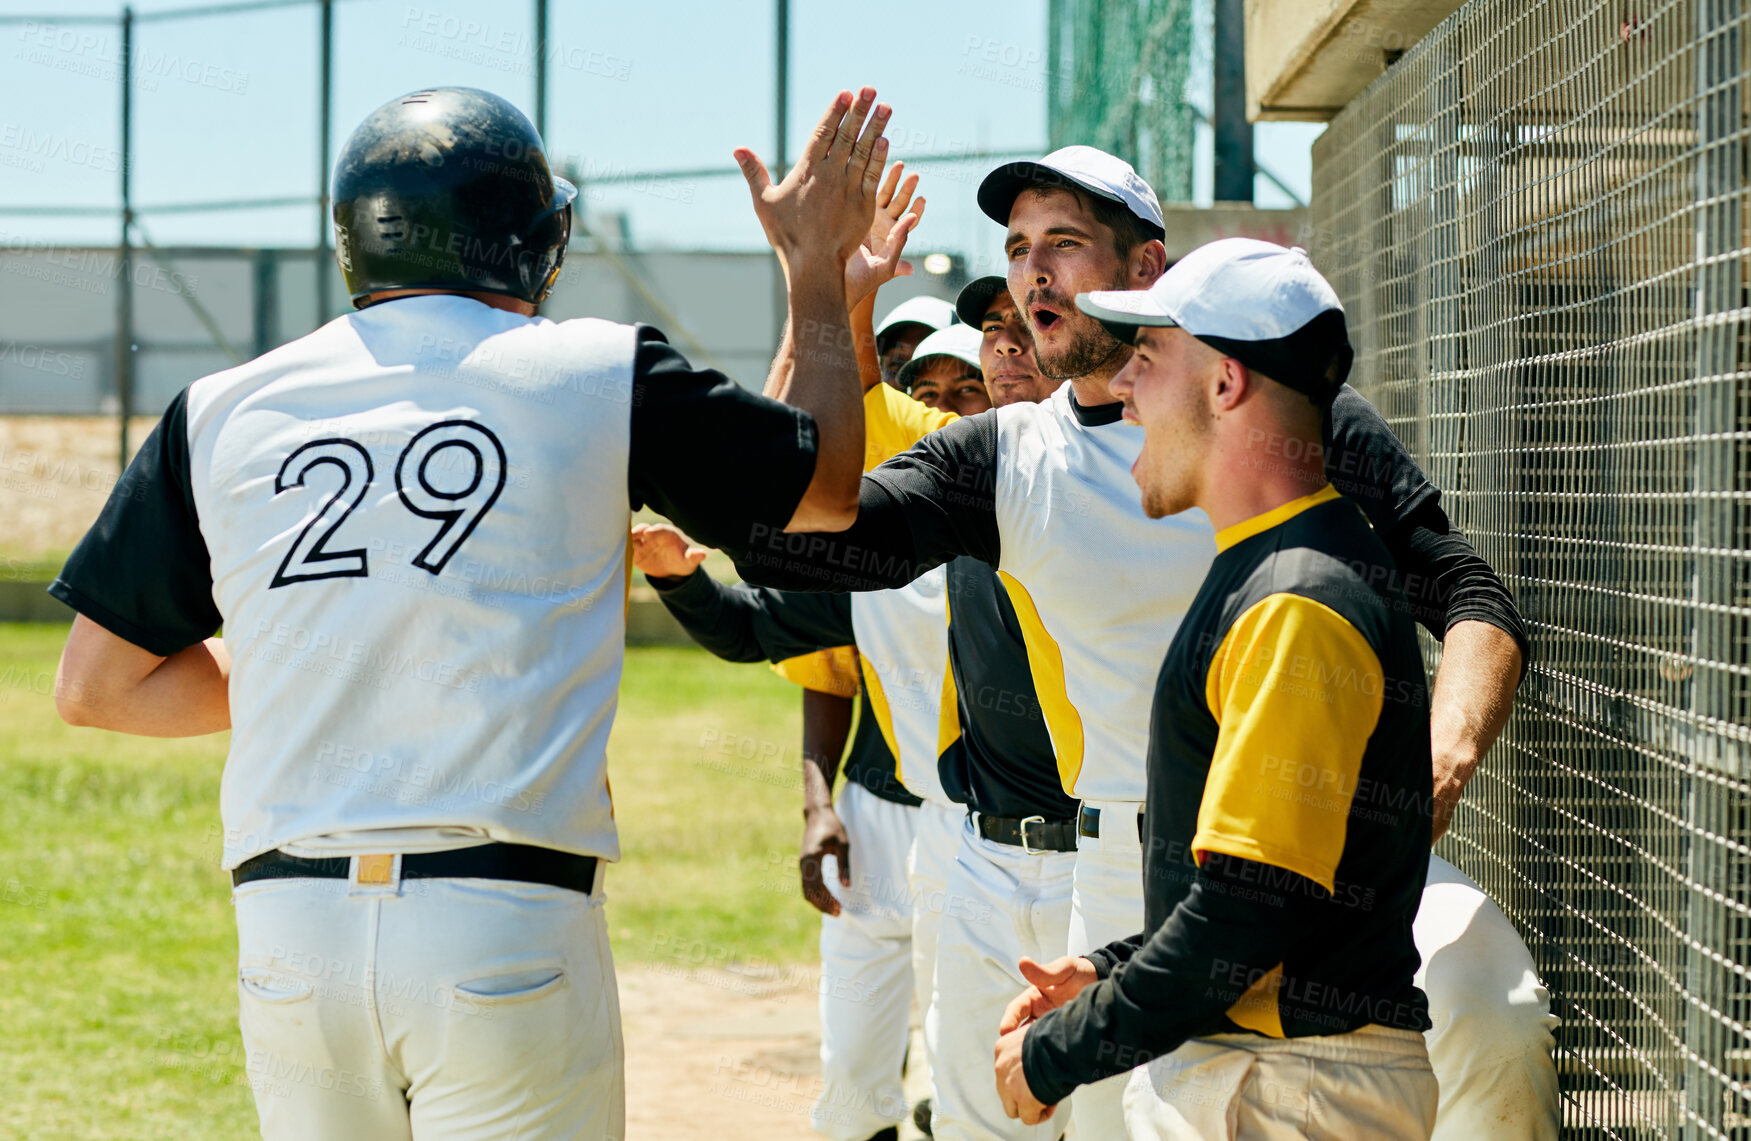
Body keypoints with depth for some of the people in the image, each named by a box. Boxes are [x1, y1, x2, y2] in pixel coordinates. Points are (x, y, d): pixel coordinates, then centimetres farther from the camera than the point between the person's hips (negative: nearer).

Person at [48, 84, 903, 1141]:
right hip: (511, 926, -3)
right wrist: (820, 274, 28)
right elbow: (826, 486, 16)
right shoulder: (600, 375, 0)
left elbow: (96, 685, 11)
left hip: (287, 930, 3)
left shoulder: (221, 411, 7)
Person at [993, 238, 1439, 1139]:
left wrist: (1059, 1054, -16)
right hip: (1215, 1066, 9)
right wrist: (1108, 972, 12)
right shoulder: (1262, 575, 15)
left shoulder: (1300, 609, -18)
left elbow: (1253, 907, -24)